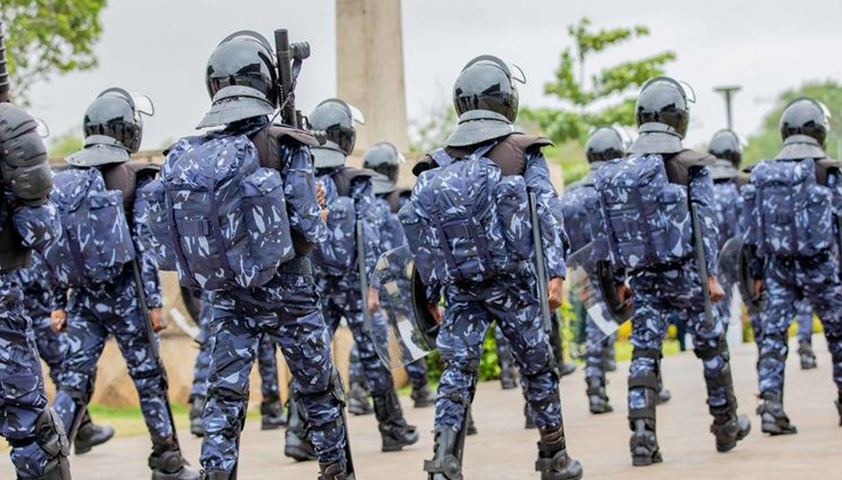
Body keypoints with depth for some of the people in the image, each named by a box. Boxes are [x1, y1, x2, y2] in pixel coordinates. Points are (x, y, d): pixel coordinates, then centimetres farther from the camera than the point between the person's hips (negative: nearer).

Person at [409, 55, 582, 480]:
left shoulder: (438, 164, 8)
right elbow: (546, 213, -9)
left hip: (460, 287, 2)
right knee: (538, 366, 11)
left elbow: (414, 223, 3)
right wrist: (555, 272, -13)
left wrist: (430, 290, 8)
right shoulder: (524, 153, 0)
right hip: (514, 281, -2)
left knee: (458, 369, 1)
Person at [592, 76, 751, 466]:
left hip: (643, 278, 3)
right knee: (712, 345, 13)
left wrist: (618, 280, 14)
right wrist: (711, 274, -11)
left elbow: (607, 230, 8)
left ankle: (642, 434, -12)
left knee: (644, 353, 1)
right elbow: (705, 222, -11)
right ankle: (726, 425, 25)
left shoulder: (617, 170, 7)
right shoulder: (691, 164, -6)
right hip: (684, 272, -3)